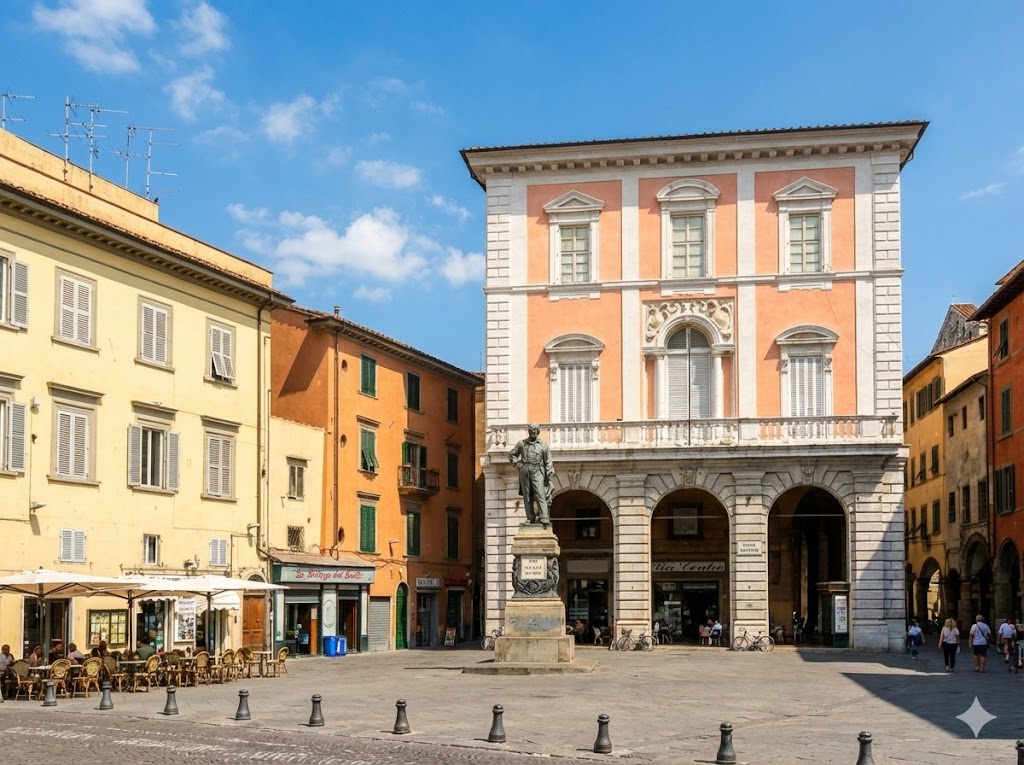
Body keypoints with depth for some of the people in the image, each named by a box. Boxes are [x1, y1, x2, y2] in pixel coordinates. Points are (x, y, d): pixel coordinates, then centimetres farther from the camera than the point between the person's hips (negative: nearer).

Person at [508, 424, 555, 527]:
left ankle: (544, 519, -21)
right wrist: (516, 463, 8)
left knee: (540, 494, -14)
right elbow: (511, 454, 26)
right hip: (524, 471, 3)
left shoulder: (543, 445, 8)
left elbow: (548, 462, 7)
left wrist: (549, 476, 0)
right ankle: (530, 518, 7)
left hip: (537, 472, -3)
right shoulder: (522, 443, 14)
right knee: (527, 497, 2)